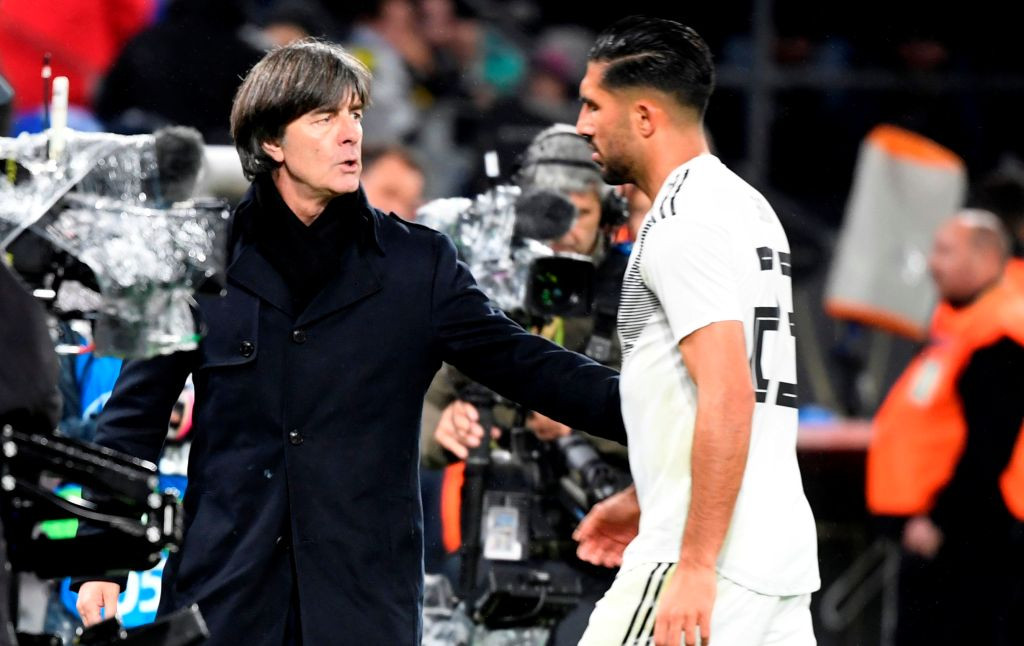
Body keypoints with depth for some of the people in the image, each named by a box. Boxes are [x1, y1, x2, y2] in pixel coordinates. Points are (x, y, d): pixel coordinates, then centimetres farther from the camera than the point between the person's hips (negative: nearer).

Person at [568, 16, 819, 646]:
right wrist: (643, 499, 29)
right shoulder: (745, 204, 18)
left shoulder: (683, 225, -13)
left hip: (710, 555, -10)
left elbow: (728, 397, -22)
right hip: (780, 556, 10)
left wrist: (696, 566, -23)